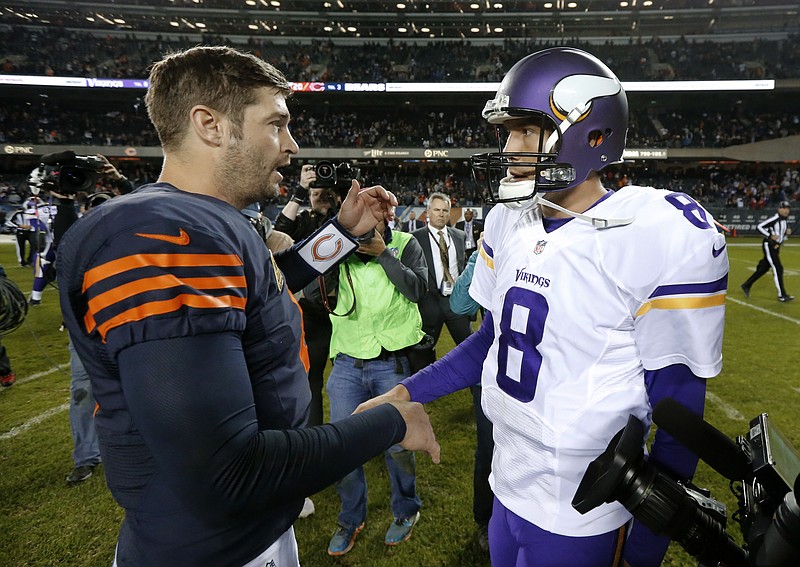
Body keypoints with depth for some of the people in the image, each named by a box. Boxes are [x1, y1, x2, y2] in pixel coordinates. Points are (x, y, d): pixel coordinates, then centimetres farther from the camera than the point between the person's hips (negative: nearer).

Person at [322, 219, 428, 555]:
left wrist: (383, 253, -19)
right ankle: (351, 518, 35)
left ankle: (405, 511, 37)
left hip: (393, 362, -2)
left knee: (397, 443, 10)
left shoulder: (405, 244, -3)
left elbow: (417, 289, -14)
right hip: (347, 363, 3)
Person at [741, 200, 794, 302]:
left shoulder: (786, 220, 12)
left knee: (764, 268, 11)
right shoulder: (774, 218, -14)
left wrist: (788, 232, 1)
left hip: (776, 247, 9)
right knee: (778, 268, -9)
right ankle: (781, 295, -5)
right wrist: (770, 236, -23)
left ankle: (747, 285, 22)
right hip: (769, 246, -9)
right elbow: (759, 226, -18)